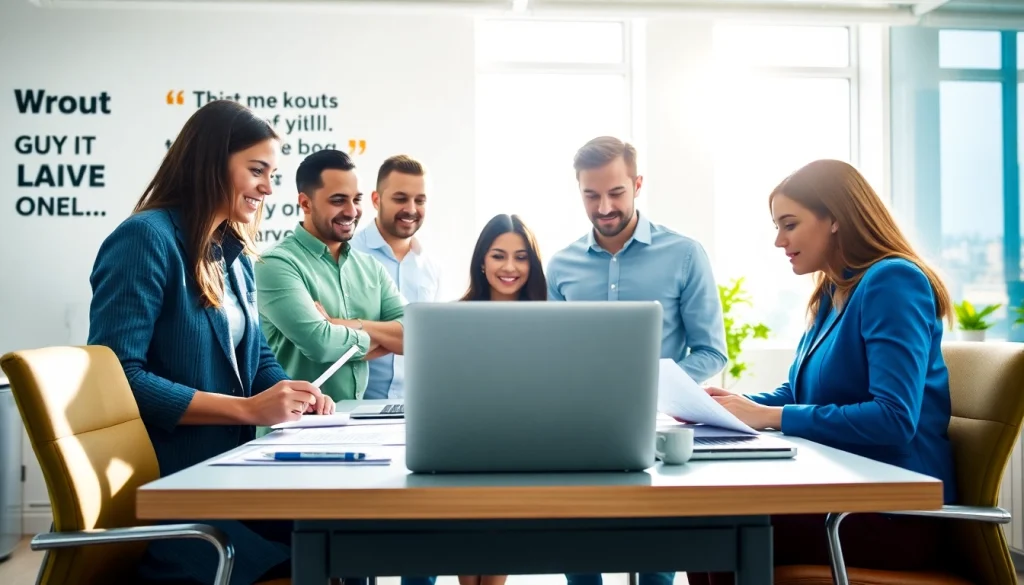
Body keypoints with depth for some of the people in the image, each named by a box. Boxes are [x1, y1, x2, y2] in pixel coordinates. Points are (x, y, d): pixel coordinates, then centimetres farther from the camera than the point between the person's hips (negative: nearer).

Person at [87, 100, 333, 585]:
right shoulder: (145, 238, -12)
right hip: (164, 490, -8)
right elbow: (118, 378, -20)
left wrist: (289, 393, -3)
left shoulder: (235, 254, 14)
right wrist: (248, 408, -21)